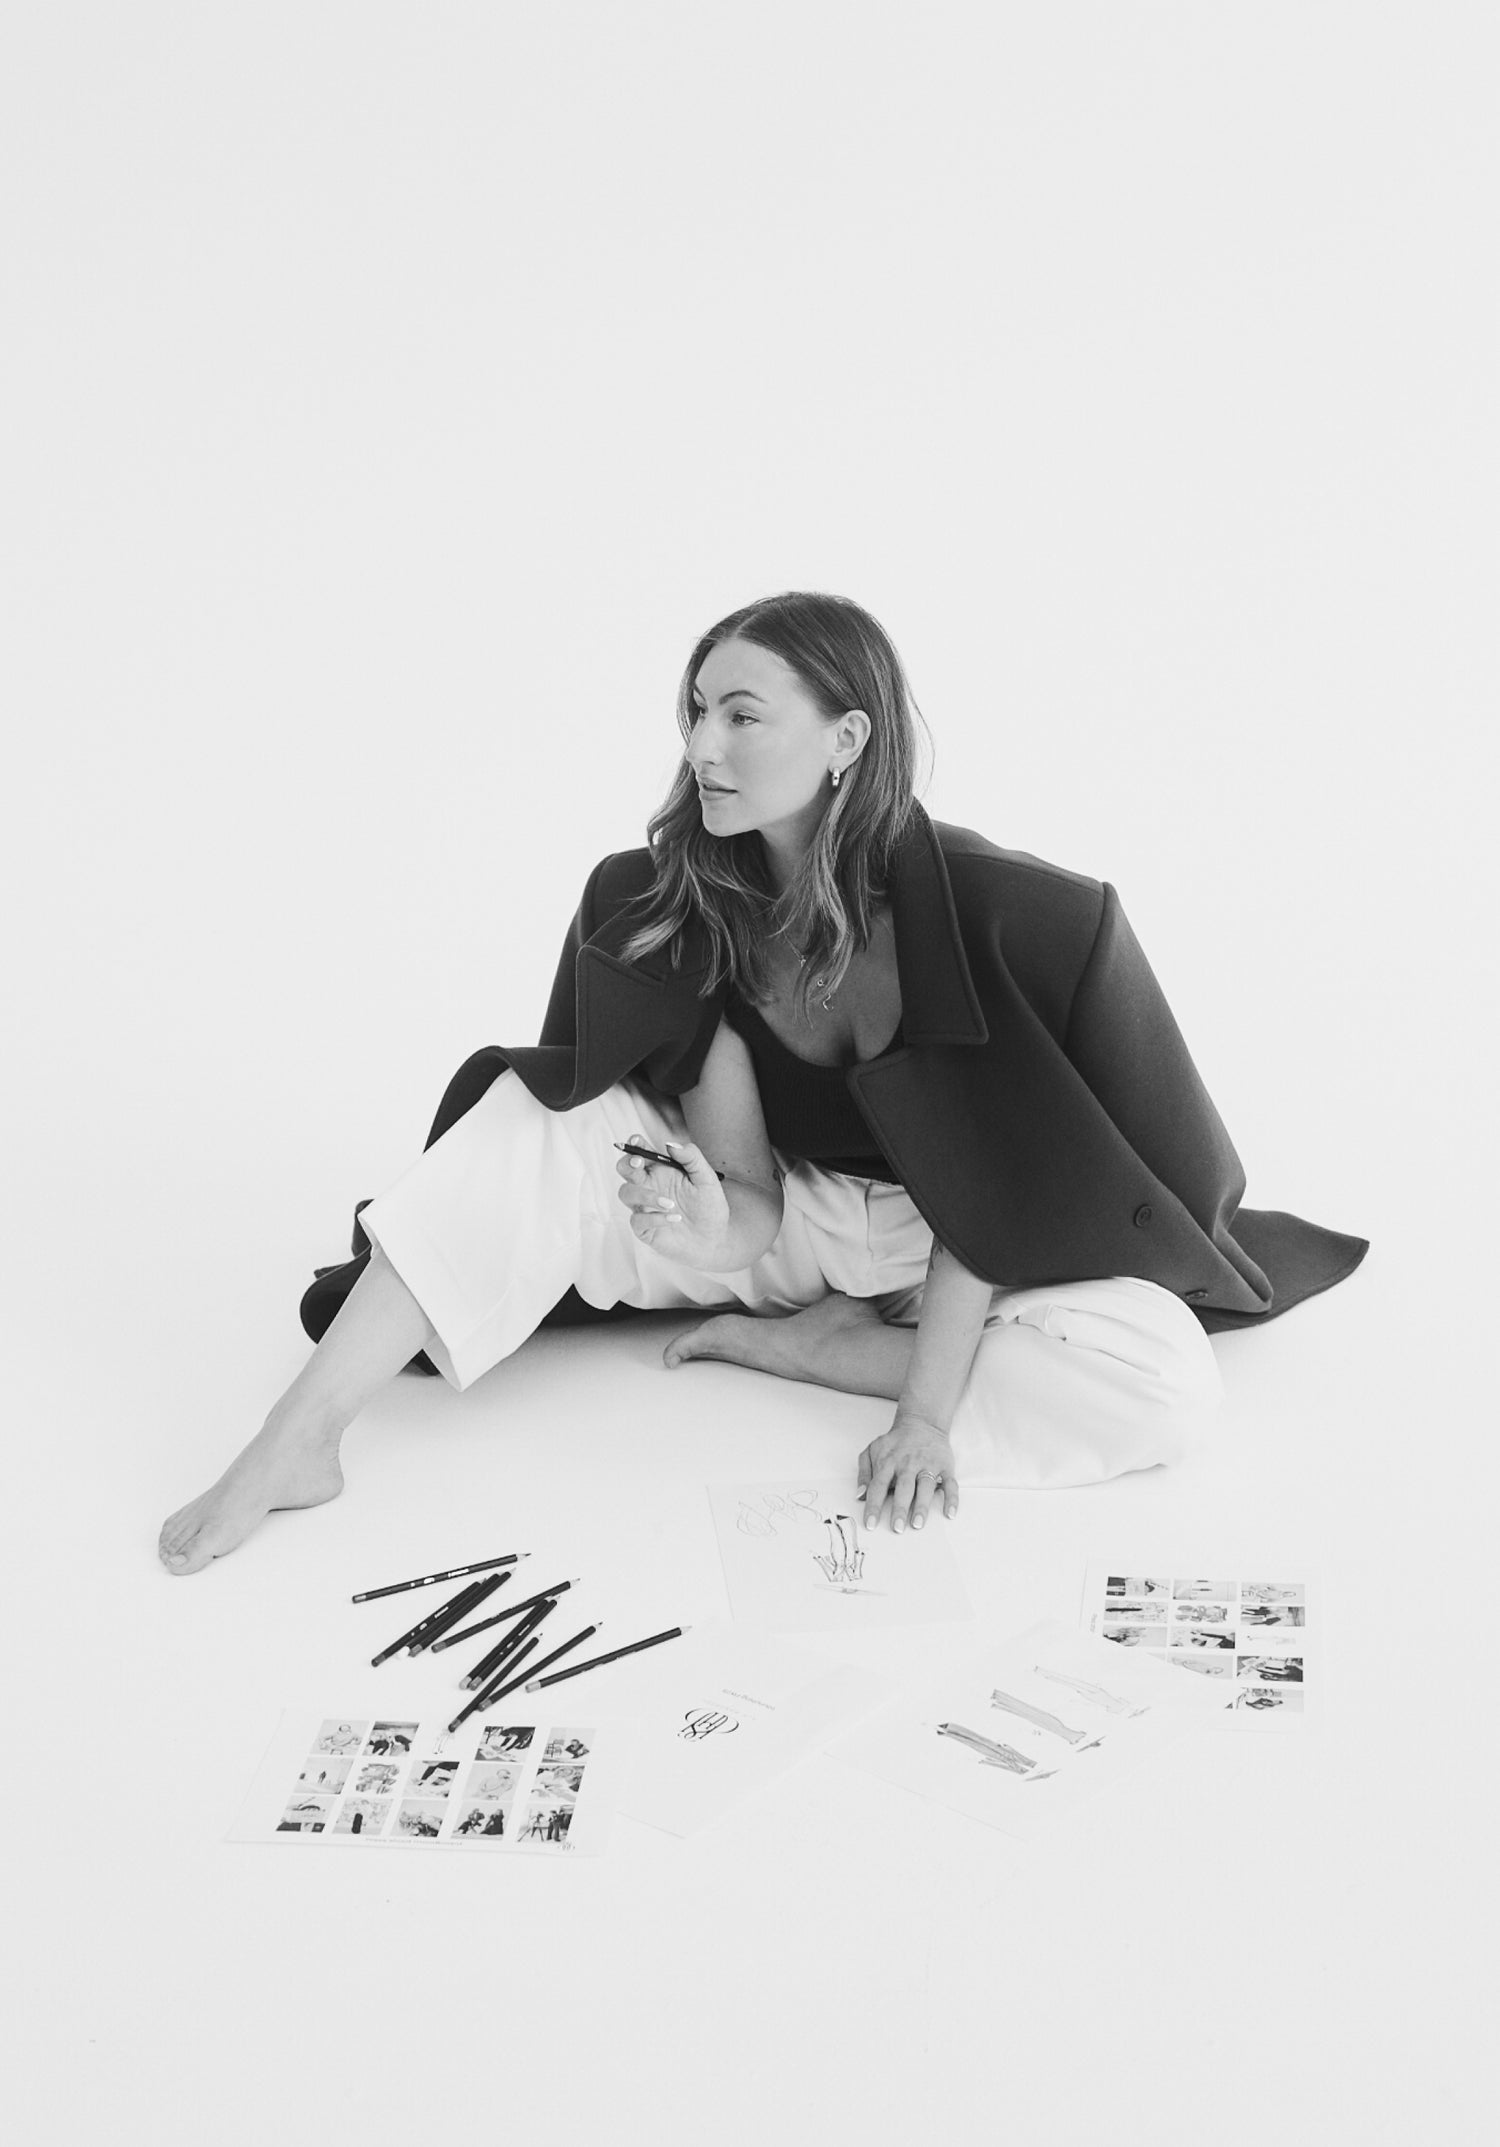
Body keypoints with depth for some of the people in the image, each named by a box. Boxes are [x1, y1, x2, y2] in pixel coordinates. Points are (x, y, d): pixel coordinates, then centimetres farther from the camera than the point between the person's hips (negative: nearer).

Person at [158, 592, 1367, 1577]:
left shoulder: (976, 912, -25)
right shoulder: (684, 898, -12)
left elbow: (982, 1186, -23)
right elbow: (735, 1152, -9)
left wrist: (928, 1414, -26)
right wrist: (737, 1219, -31)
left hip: (938, 1252, -2)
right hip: (783, 1212, 3)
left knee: (1166, 1381, -29)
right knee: (533, 1113, -19)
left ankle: (787, 1346, -19)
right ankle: (302, 1441, -23)